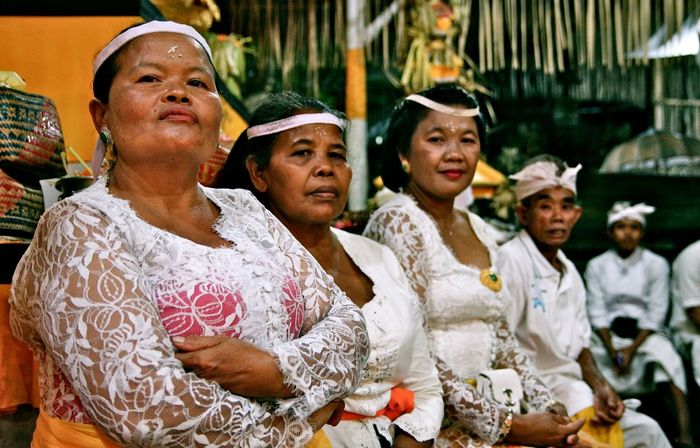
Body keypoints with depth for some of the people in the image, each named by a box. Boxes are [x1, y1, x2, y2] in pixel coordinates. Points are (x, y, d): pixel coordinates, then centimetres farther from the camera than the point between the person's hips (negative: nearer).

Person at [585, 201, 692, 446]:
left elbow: (656, 313, -2)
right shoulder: (597, 266, 7)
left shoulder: (656, 264, 4)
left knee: (666, 356, -31)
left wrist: (631, 350, -13)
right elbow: (596, 312, 1)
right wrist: (612, 350, -12)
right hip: (608, 334, 1)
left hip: (644, 334, -1)